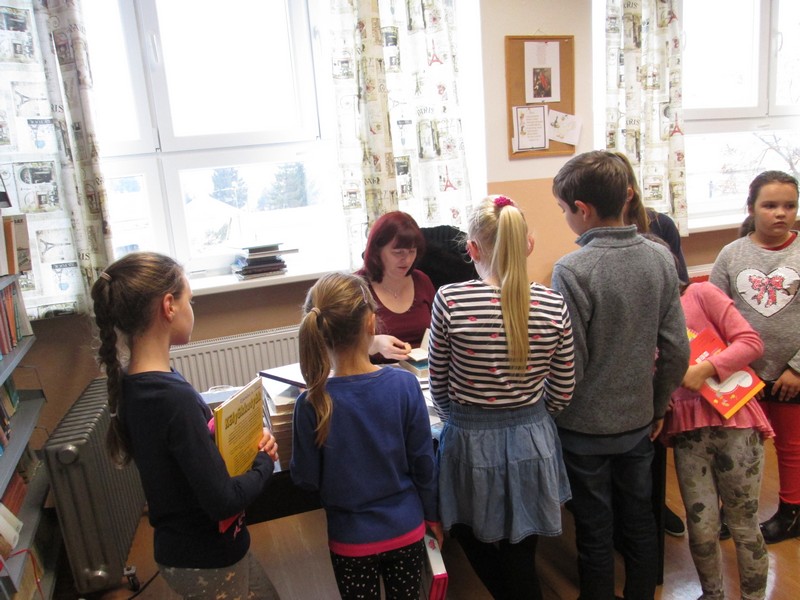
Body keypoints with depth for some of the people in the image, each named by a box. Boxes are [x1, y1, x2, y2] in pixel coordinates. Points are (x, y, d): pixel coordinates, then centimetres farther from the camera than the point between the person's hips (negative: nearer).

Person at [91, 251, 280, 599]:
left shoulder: (133, 384, -4)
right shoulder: (174, 398, -32)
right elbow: (224, 500, -29)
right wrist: (264, 462, -12)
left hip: (186, 545, 8)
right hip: (206, 563, -8)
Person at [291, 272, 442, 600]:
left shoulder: (312, 403, -22)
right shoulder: (404, 384, -19)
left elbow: (306, 478, -9)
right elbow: (423, 461, -9)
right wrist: (431, 514, 8)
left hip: (352, 540, -1)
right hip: (406, 530, 1)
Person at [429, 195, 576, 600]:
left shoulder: (450, 300, -18)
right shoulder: (553, 306, -11)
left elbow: (438, 388, -6)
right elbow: (561, 394, -2)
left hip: (470, 443, -2)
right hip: (532, 441, 3)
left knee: (476, 545, 25)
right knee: (520, 561, 21)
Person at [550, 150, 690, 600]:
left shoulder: (572, 270, -23)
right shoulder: (660, 257, -6)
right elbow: (677, 350, -2)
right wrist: (658, 407, 12)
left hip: (586, 428, -5)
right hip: (639, 422, 5)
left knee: (595, 531, 14)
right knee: (640, 521, 23)